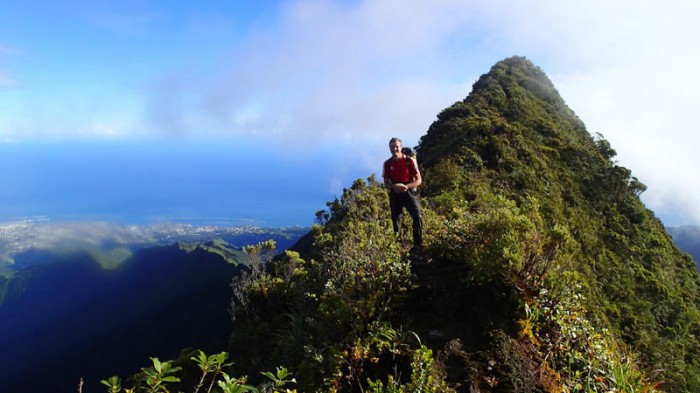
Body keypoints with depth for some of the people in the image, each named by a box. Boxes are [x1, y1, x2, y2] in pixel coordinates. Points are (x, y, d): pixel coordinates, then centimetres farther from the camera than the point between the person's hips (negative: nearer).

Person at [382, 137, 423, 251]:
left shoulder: (410, 160, -7)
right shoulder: (387, 164, 1)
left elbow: (418, 180, -4)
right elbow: (386, 184, 7)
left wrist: (406, 186, -22)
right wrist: (394, 186, -16)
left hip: (409, 192, -3)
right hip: (394, 194, 3)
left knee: (417, 216, -19)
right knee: (395, 219, 9)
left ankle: (418, 244, -13)